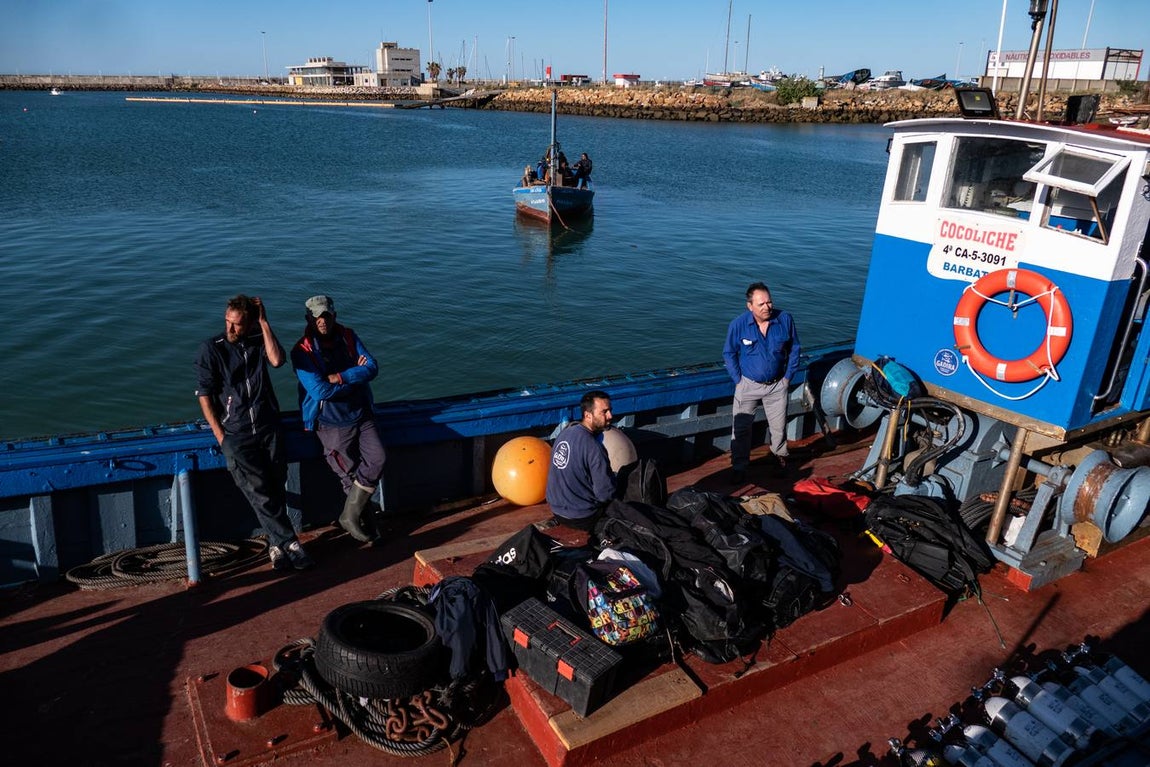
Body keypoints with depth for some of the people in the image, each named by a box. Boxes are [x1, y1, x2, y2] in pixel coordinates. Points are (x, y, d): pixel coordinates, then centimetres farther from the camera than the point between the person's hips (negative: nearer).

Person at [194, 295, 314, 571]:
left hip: (268, 427, 3)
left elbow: (277, 360, -15)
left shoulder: (260, 341, 7)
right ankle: (289, 543, -3)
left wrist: (264, 322, -12)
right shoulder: (211, 349, 0)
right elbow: (205, 396, -2)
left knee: (276, 487, 0)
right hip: (235, 433, -2)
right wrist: (221, 437, -7)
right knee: (259, 491, -9)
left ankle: (276, 544, 12)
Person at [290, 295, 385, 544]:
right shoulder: (302, 351, -13)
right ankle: (354, 518, 22)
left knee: (377, 458, -13)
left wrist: (341, 377, -21)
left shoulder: (348, 336, 2)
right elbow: (320, 391, -23)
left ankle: (350, 516, 1)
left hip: (361, 413, 4)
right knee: (350, 475, -1)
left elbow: (372, 368, -7)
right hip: (331, 423, -4)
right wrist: (356, 377, -13)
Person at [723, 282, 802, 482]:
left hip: (777, 385, 1)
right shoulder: (738, 324, -18)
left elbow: (794, 348, 2)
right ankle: (739, 466, 17)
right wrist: (738, 380, -5)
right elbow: (729, 353, -3)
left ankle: (780, 454, 42)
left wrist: (788, 376, 1)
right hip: (748, 385, -1)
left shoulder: (784, 319, -14)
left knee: (779, 425, 15)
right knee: (741, 428, 2)